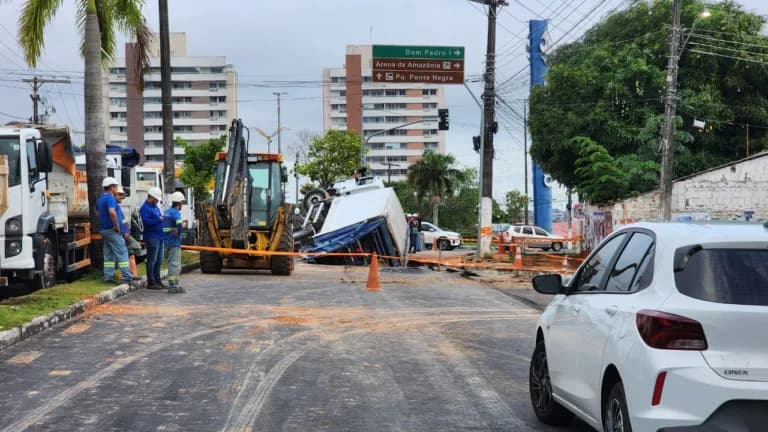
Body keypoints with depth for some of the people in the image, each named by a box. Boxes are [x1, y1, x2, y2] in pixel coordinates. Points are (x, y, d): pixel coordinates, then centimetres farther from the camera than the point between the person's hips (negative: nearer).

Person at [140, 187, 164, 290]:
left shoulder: (155, 207, 20)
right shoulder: (145, 208, -10)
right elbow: (146, 221, -23)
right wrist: (159, 219, -22)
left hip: (159, 236, 10)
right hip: (151, 237, -10)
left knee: (158, 261, 13)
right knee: (152, 260, -6)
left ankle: (157, 281, 19)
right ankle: (151, 282, -2)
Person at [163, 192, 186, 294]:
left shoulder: (167, 212, 14)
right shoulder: (175, 212, -15)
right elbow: (179, 224, -31)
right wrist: (179, 232, -14)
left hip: (167, 240, 9)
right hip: (174, 241, -9)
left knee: (171, 263, 17)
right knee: (175, 264, -6)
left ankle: (172, 284, 23)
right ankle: (173, 285, -6)